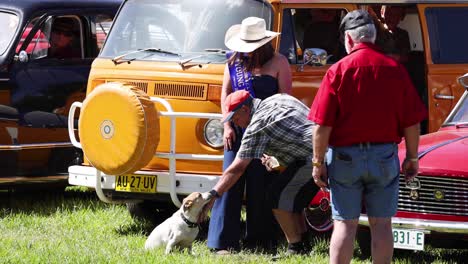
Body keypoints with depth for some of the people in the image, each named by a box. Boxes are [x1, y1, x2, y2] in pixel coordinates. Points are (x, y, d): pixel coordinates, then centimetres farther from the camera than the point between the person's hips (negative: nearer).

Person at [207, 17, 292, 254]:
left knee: (261, 185, 0)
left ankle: (259, 239, 8)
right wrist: (227, 126, 1)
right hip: (238, 129, 3)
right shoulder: (234, 62, 10)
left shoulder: (278, 63, -1)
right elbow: (226, 93, 11)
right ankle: (223, 241, -4)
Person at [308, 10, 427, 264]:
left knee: (345, 224, 2)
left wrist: (318, 162, -2)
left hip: (345, 156, -2)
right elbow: (412, 122, 0)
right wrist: (412, 157, 12)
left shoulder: (338, 71, -9)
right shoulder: (395, 69, -2)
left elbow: (322, 126, -10)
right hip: (384, 156, 2)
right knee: (381, 224, 8)